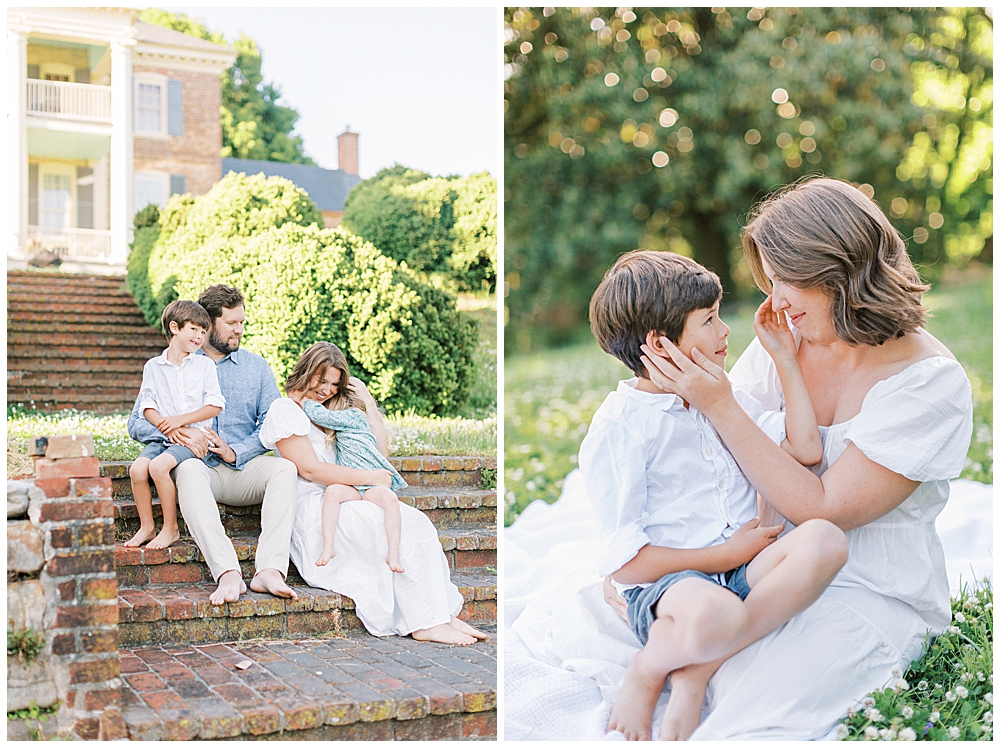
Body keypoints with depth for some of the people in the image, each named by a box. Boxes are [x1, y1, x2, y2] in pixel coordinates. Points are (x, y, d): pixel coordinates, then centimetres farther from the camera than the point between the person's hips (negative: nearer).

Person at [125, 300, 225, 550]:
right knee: (137, 468, -24)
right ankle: (146, 527, -5)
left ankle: (170, 529, -14)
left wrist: (180, 420, -11)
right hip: (162, 436, 3)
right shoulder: (153, 367, 11)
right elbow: (147, 407, 7)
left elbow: (215, 405, -1)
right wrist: (166, 426, -12)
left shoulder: (204, 365, 6)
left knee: (158, 465, -28)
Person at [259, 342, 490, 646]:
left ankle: (442, 614, -23)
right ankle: (426, 623, -24)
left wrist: (368, 402, 17)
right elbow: (309, 469, -13)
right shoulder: (285, 410, -1)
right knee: (397, 527, -26)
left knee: (417, 521, -18)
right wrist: (367, 478, -16)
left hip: (342, 501, 7)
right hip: (311, 507, -7)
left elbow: (380, 450, 23)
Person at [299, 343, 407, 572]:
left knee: (389, 497, -31)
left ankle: (393, 554, -33)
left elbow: (320, 414, -12)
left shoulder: (352, 413, 1)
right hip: (346, 484, 2)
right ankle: (328, 548, -36)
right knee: (332, 491, -31)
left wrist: (304, 401, 7)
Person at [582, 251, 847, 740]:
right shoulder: (619, 428, -8)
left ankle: (698, 670, -24)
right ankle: (648, 671, -9)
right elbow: (624, 563, -12)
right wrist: (727, 555, -10)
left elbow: (805, 449, 12)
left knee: (823, 540, -26)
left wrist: (785, 359, 13)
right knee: (711, 612, -43)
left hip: (740, 570, 7)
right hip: (663, 585, -7)